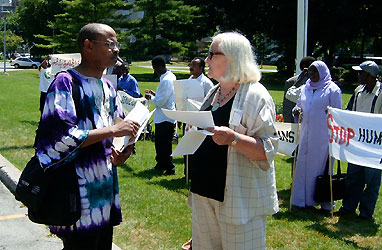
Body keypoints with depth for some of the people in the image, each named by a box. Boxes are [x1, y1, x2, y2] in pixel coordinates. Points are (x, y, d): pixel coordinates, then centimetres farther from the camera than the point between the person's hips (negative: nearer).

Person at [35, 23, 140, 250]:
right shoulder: (66, 83, -13)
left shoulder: (108, 86, 13)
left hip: (107, 187, 8)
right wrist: (112, 130, -21)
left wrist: (122, 150, 1)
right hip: (80, 193, -8)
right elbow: (62, 137, -22)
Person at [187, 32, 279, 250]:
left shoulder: (255, 95, -12)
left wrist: (234, 138, -31)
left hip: (239, 197, -8)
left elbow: (268, 149, -19)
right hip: (204, 190, 8)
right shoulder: (213, 93, 13)